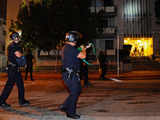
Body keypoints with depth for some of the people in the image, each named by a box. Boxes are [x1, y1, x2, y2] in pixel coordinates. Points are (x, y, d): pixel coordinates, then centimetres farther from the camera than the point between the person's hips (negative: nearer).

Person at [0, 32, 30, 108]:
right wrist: (21, 54, -2)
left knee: (20, 84, 11)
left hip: (16, 68, 10)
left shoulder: (17, 46, 18)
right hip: (12, 68, -10)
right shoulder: (12, 46, -12)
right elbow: (18, 55, -23)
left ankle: (22, 101, 19)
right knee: (9, 84, -6)